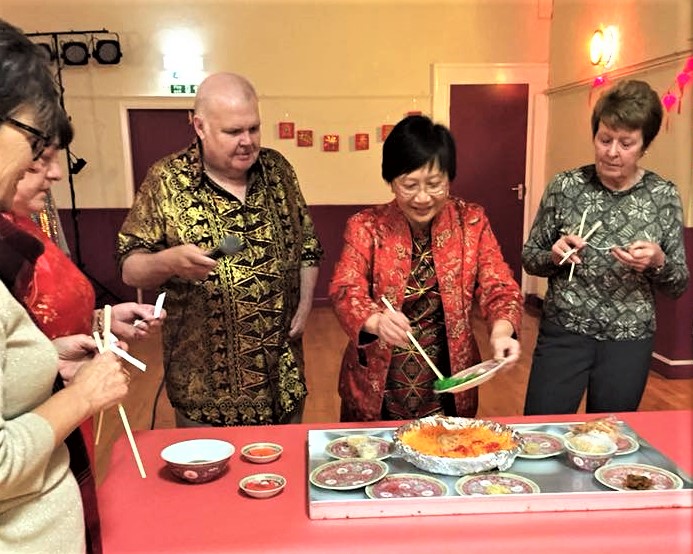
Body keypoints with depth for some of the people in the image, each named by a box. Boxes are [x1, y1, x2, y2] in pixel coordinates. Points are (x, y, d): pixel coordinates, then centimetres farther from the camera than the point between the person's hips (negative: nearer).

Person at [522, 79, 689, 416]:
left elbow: (678, 285, 2)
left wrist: (658, 262, -18)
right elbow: (529, 258, 3)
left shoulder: (664, 196, -3)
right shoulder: (565, 186, -5)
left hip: (629, 340, 1)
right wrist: (554, 255, -18)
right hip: (564, 332, -1)